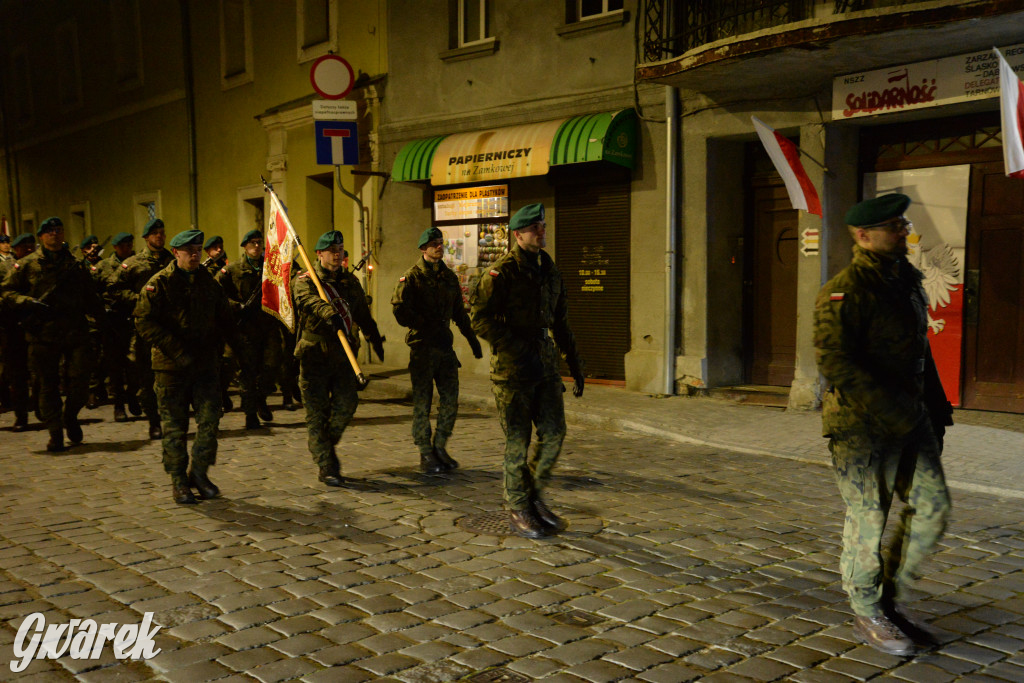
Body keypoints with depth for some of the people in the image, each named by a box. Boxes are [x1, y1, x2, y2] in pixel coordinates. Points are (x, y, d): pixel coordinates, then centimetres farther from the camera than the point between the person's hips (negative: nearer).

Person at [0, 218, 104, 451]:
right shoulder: (27, 265, 6)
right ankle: (55, 434, 13)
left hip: (75, 333, 1)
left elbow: (89, 298, 20)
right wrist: (28, 303, -10)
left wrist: (103, 312, 6)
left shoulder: (76, 265, 14)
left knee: (79, 381, -7)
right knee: (48, 386, 3)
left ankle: (70, 416, 21)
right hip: (43, 334, -1)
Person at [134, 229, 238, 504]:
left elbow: (224, 319, 21)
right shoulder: (159, 283, -5)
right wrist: (177, 351, -18)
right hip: (171, 367, -3)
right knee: (175, 425, 3)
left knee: (210, 416, -4)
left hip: (205, 364, 4)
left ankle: (199, 472, 12)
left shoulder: (208, 282, 10)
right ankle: (178, 481, 15)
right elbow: (144, 322, -12)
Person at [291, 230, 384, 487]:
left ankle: (328, 445, 28)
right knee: (317, 413, -1)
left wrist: (375, 339, 29)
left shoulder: (350, 281, 14)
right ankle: (326, 467, 5)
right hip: (314, 354, -4)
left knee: (346, 404, 0)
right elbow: (310, 300, -27)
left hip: (342, 353, 4)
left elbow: (362, 314, 25)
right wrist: (330, 314, -45)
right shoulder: (305, 281, -3)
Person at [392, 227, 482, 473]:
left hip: (445, 345, 6)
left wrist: (472, 338, 18)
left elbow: (459, 312, 21)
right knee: (422, 402, 1)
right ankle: (426, 455, 10)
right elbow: (401, 311, -14)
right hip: (422, 345, -5)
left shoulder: (449, 276, 13)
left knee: (450, 399, 5)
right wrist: (429, 326, -19)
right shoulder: (412, 277, -5)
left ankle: (440, 447, 20)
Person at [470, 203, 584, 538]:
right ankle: (518, 510, 14)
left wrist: (575, 365, 17)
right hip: (511, 367, -6)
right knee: (518, 439, 0)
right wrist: (517, 348, -21)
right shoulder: (501, 272, -9)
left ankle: (534, 496, 24)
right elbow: (481, 319, -14)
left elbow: (560, 322, 20)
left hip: (545, 363, 6)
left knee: (554, 432, 5)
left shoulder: (550, 271, 13)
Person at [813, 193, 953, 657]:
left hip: (908, 418, 8)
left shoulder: (906, 280, 14)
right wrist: (889, 411, -24)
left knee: (932, 506, 8)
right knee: (868, 518, 1)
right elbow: (835, 361, -22)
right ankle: (867, 615, 19)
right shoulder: (845, 290, -14)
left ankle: (890, 600, 25)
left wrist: (935, 406, 18)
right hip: (860, 425, -8)